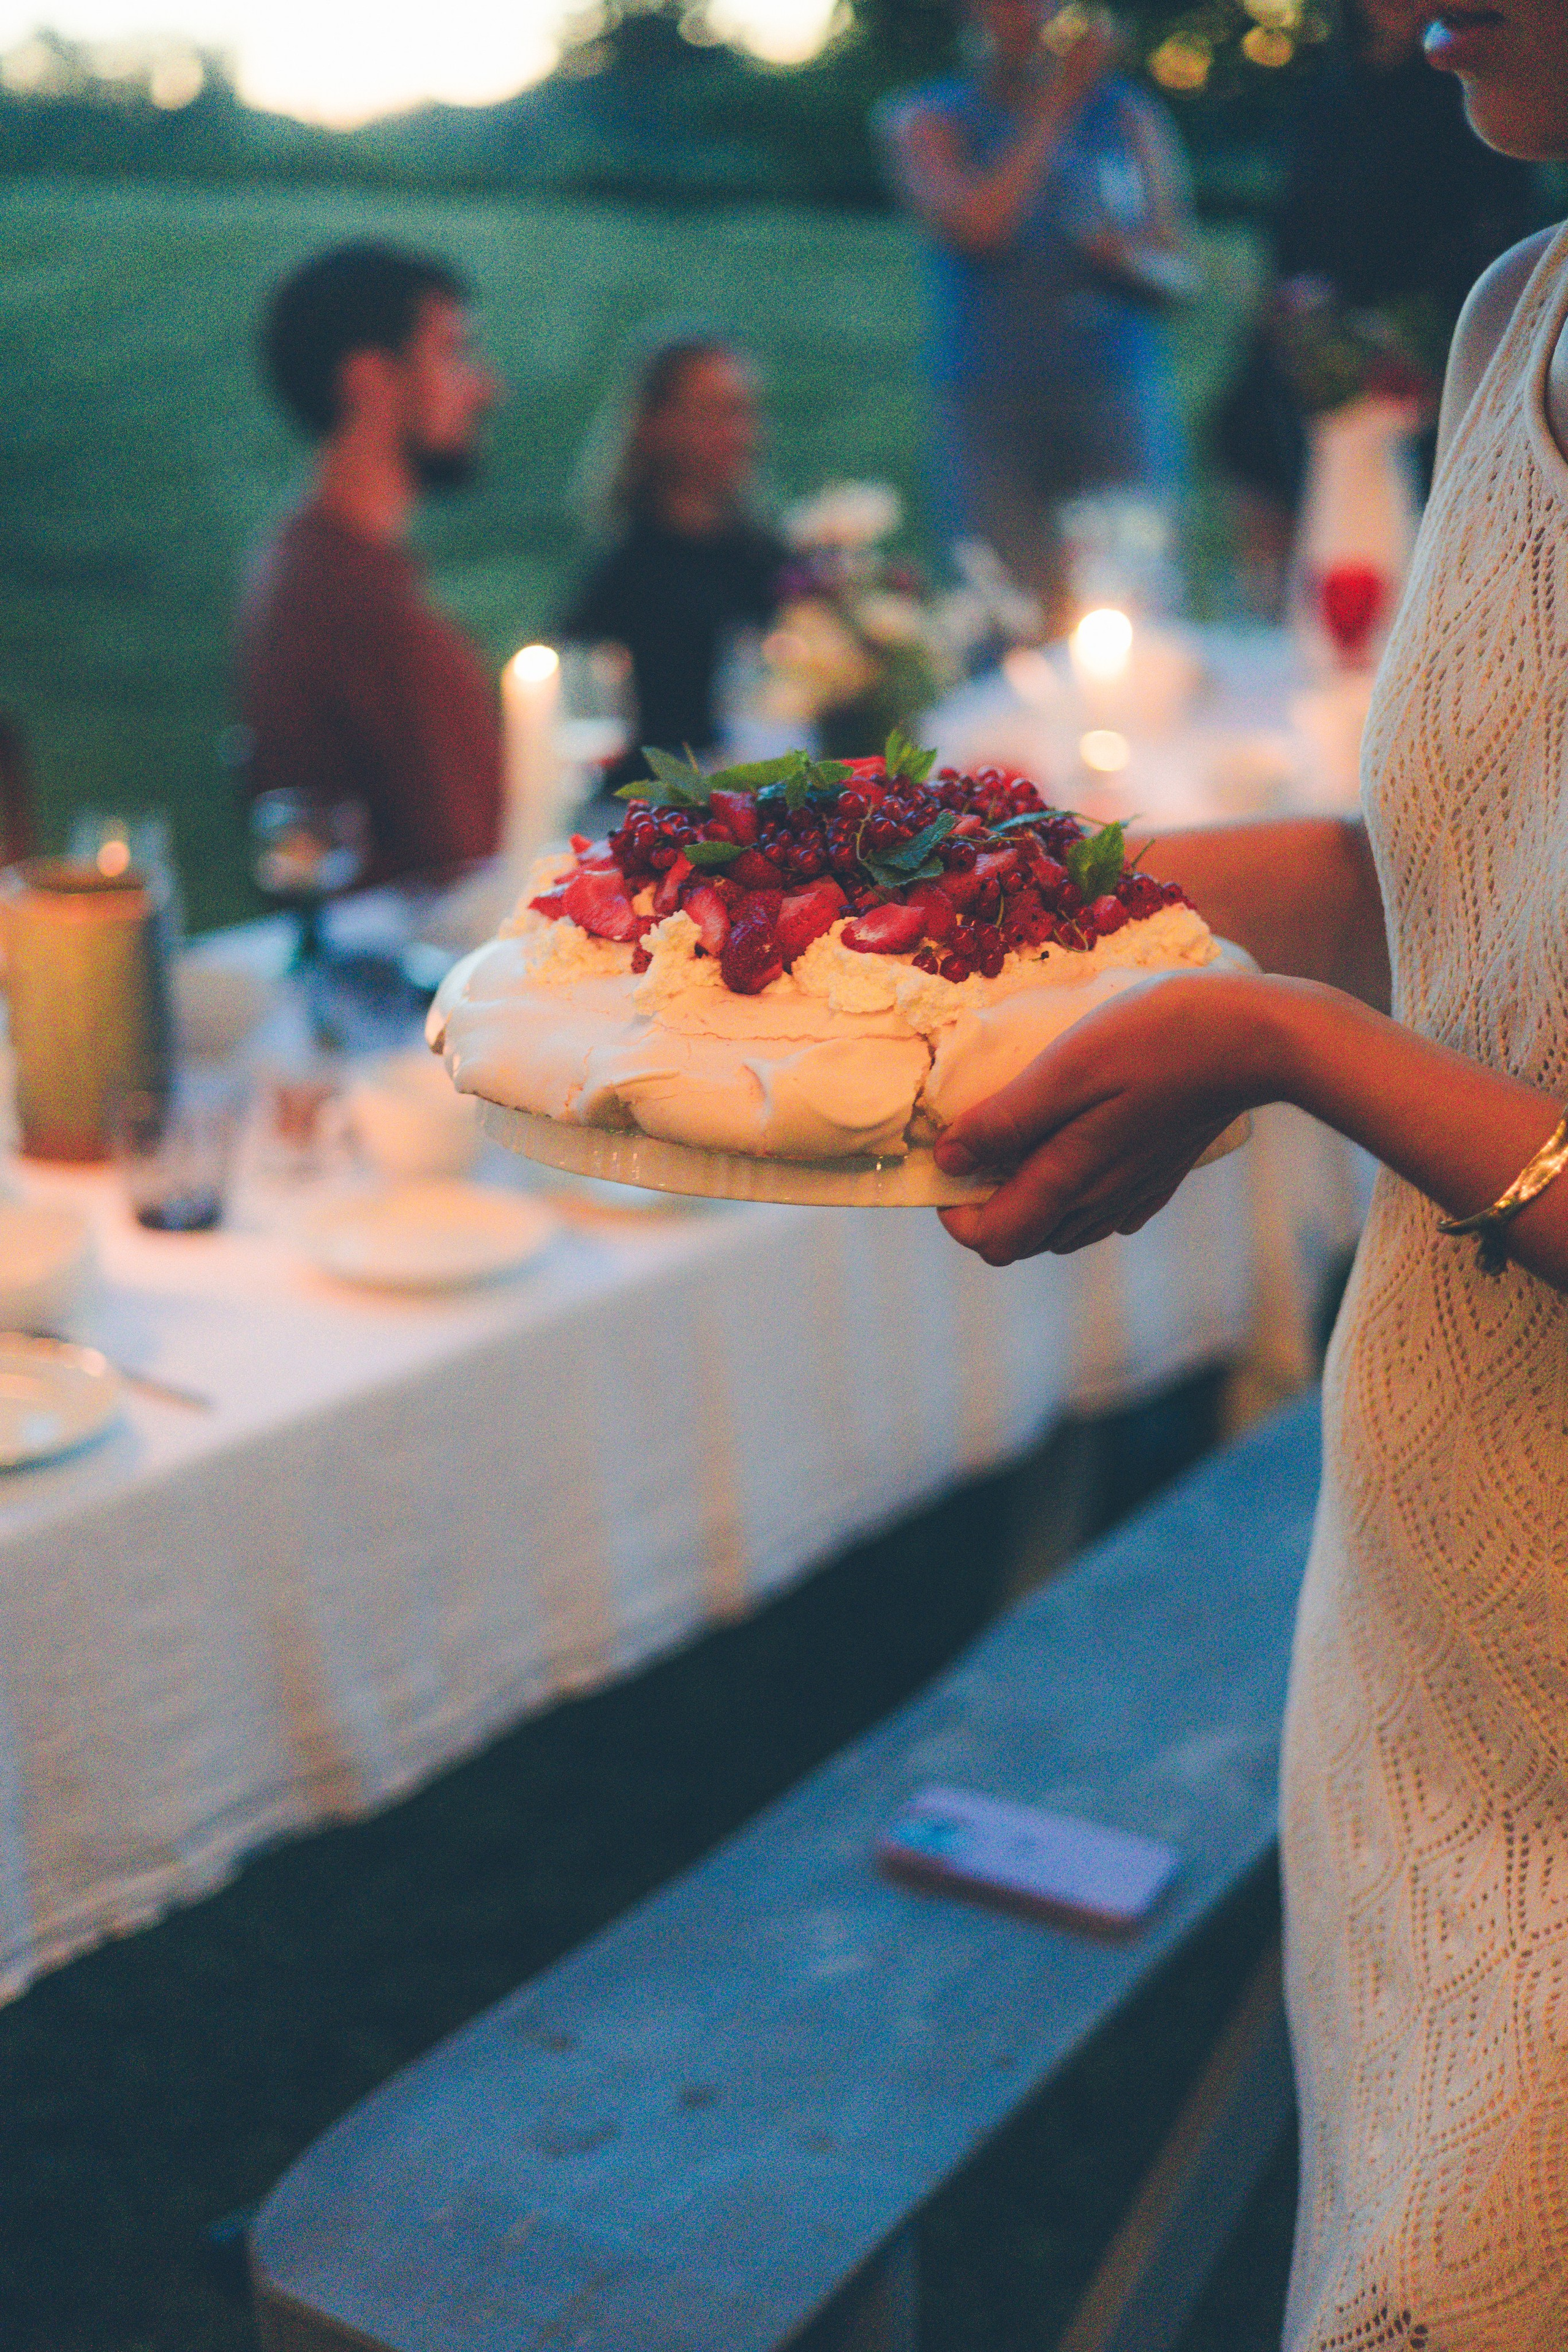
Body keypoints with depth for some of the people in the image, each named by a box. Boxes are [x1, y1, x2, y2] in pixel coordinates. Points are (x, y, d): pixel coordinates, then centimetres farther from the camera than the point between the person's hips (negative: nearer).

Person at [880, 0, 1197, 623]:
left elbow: (1179, 277, 14)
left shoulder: (1128, 114, 14)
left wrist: (1128, 257, -9)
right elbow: (973, 227, -11)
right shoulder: (927, 120, 8)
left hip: (1119, 391, 2)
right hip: (989, 403, -1)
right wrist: (1059, 102, -6)